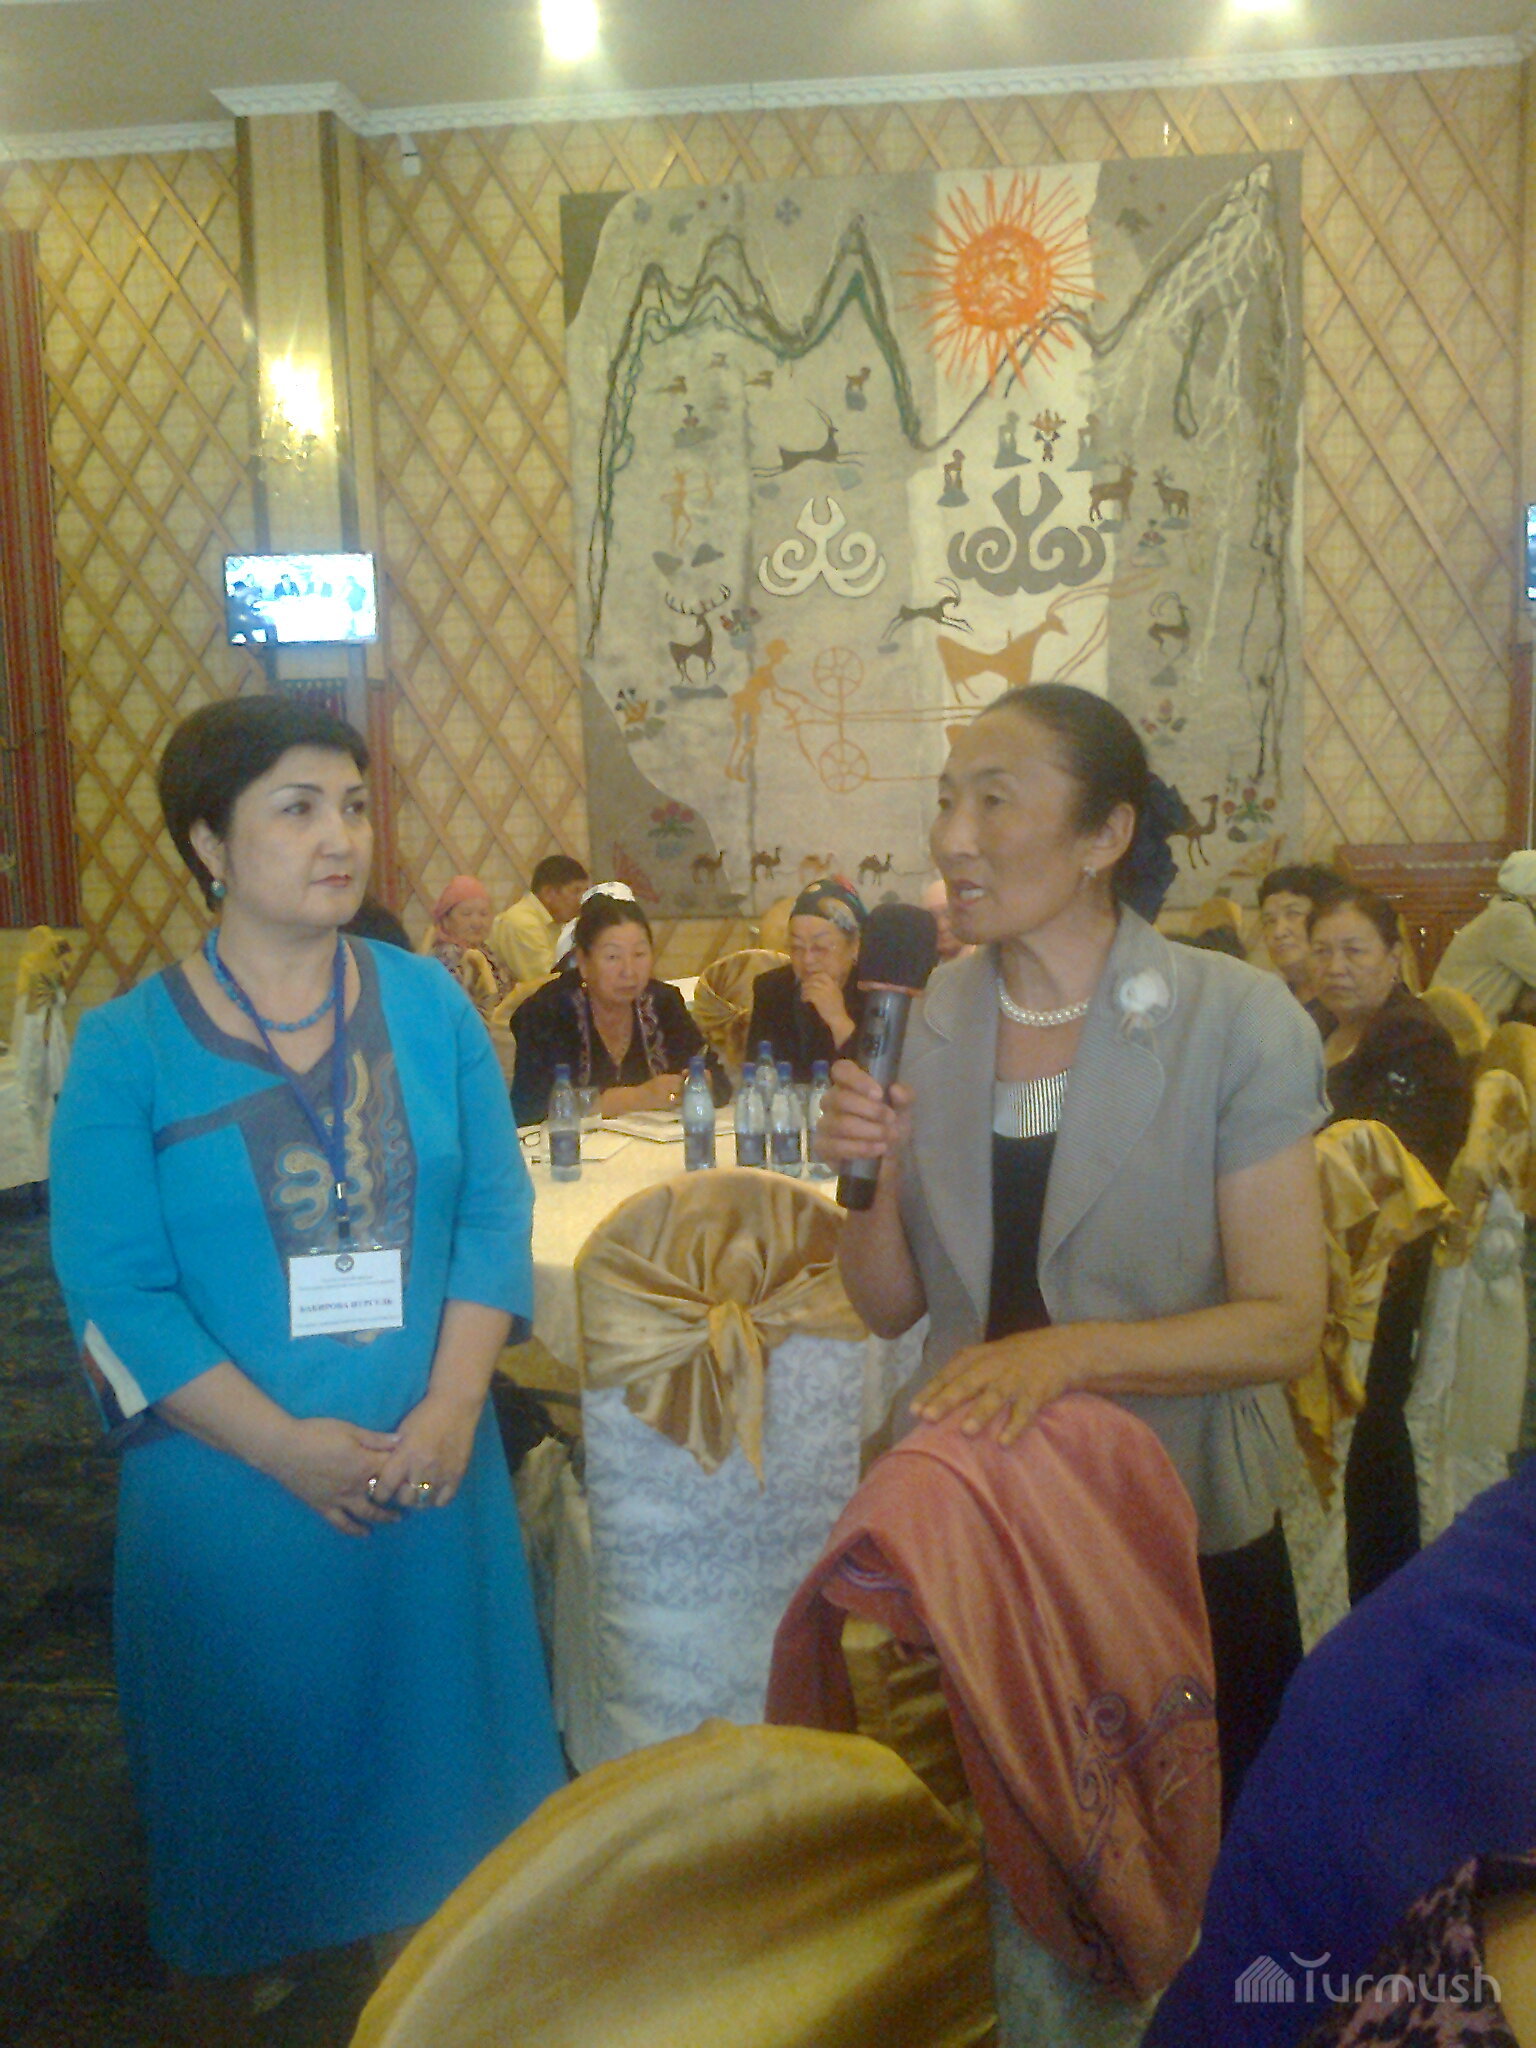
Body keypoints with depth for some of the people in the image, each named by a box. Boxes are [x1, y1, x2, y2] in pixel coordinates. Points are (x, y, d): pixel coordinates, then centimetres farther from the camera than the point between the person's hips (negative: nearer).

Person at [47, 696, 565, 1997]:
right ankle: (267, 1983, 42)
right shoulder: (129, 1045, -7)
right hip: (234, 1489, -2)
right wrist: (289, 1448, -17)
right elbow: (115, 1290, -10)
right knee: (264, 1762, 15)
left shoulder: (429, 1003, 0)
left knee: (443, 1744, 17)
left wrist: (449, 1410, -13)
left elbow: (494, 1208, -2)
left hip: (433, 1470, 3)